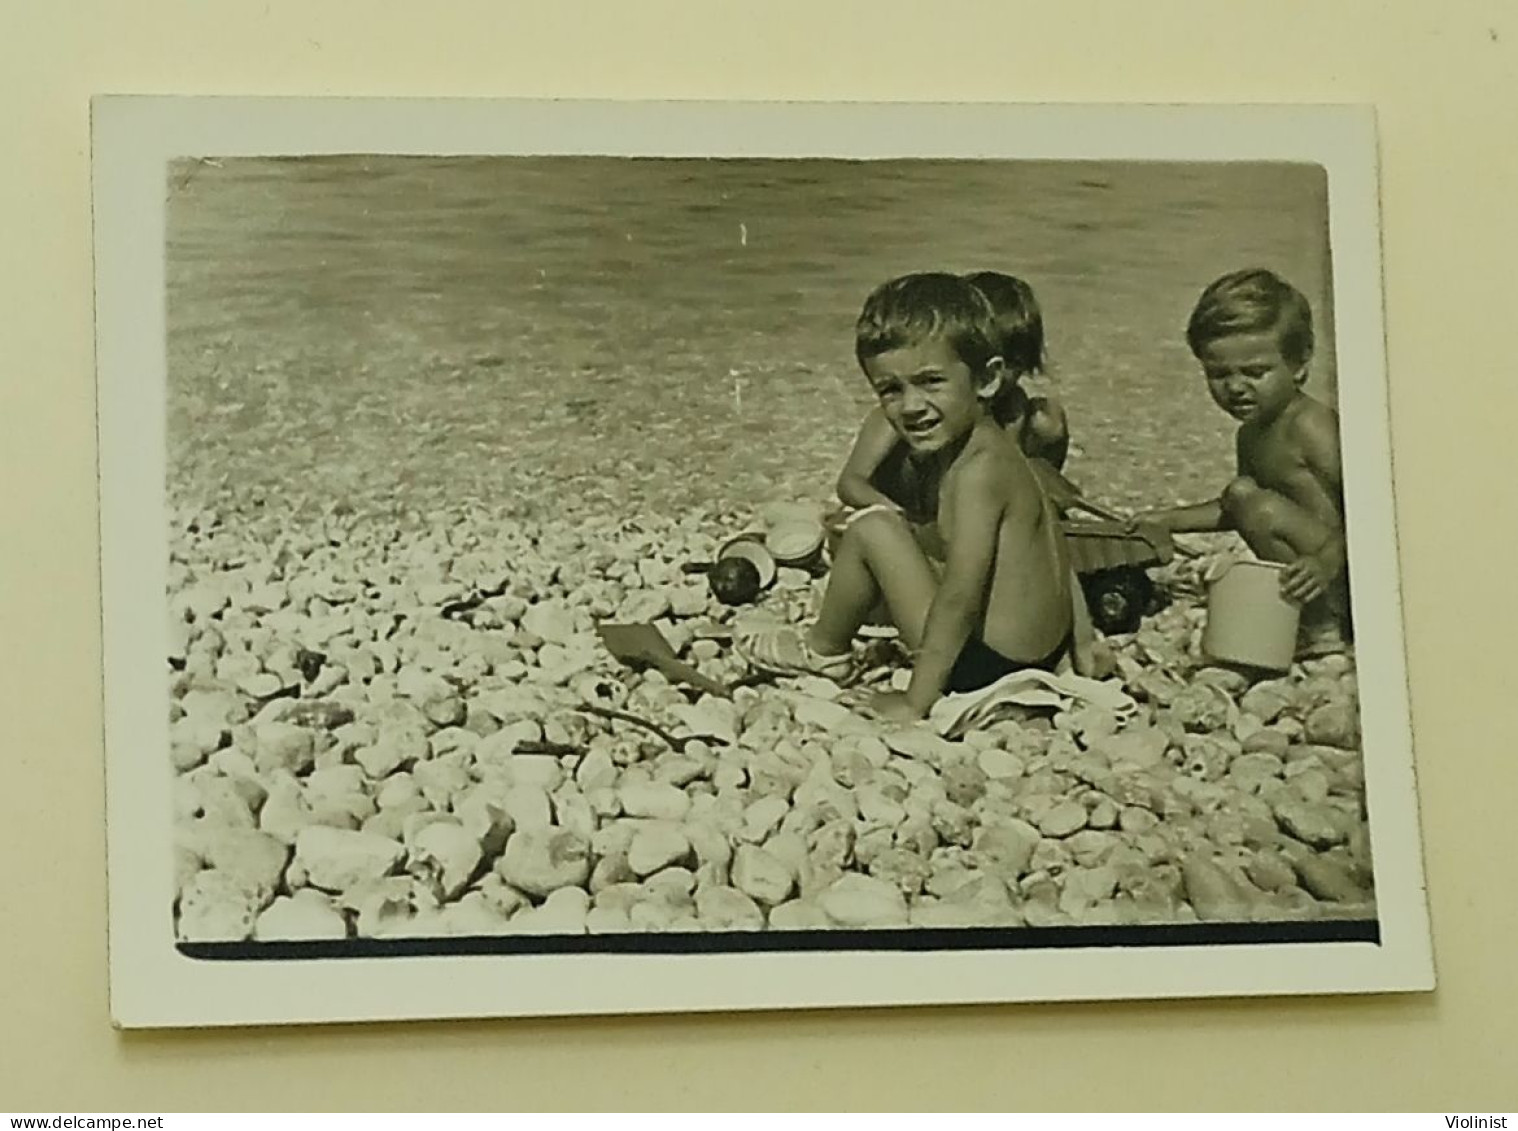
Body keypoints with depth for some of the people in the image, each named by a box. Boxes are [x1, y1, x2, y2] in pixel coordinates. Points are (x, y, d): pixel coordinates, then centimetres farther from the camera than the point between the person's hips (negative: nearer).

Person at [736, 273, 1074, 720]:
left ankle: (824, 650, 13)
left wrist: (915, 703, -23)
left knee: (872, 531, -10)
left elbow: (959, 597, -26)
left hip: (988, 666, -10)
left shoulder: (978, 469, -22)